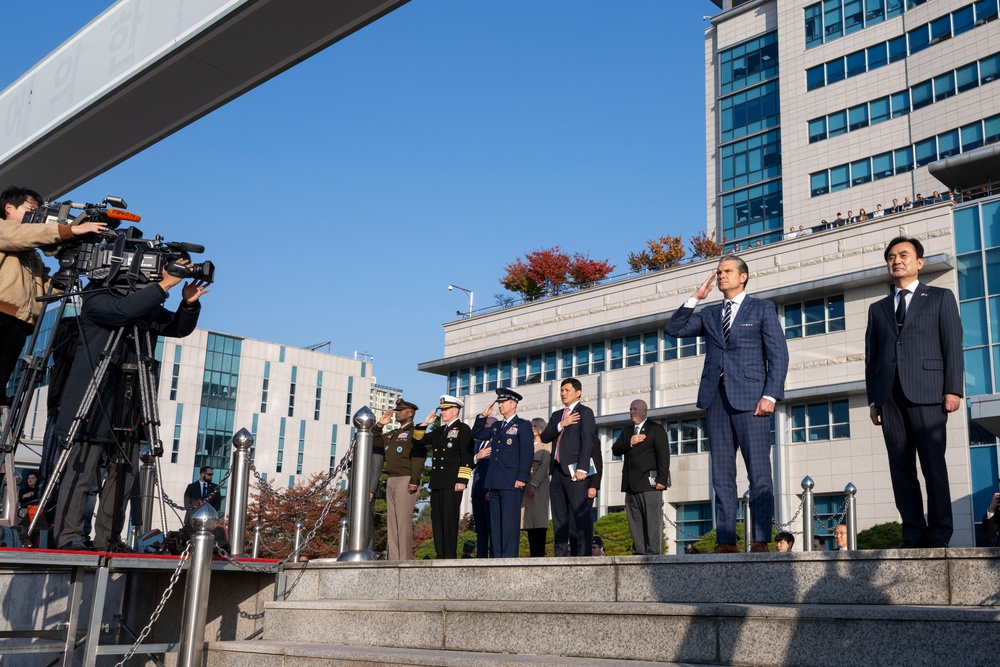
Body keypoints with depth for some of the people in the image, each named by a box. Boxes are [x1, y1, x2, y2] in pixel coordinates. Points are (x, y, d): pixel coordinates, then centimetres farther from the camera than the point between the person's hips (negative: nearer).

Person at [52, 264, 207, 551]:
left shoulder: (148, 307, 16)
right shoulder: (96, 299, -5)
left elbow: (179, 329, 14)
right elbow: (122, 309, -26)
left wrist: (189, 304, -6)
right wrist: (164, 284, -26)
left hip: (128, 407, 7)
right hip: (92, 401, -7)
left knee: (124, 473, 5)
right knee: (81, 470, -6)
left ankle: (108, 539, 11)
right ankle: (69, 536, -1)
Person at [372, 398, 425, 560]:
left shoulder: (414, 432, -4)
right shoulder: (392, 434, 22)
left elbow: (418, 457, -14)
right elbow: (373, 441, 30)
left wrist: (414, 481, -22)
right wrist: (379, 425, 16)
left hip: (405, 480, -8)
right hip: (391, 480, 9)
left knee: (403, 521, -11)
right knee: (391, 522, 6)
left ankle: (405, 560, -11)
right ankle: (393, 559, 9)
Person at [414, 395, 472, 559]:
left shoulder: (463, 429, -2)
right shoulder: (439, 431, 22)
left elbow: (467, 456, -11)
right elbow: (418, 440, 21)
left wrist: (462, 480, -18)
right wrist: (425, 423, 10)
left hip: (452, 483, -8)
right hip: (437, 482, 8)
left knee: (450, 520, -7)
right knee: (437, 520, 7)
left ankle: (450, 556, -5)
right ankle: (440, 555, 12)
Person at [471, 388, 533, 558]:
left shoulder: (523, 425, 0)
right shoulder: (496, 426, 21)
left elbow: (527, 452, -8)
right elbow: (476, 434, 25)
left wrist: (522, 477, -16)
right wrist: (483, 416, 13)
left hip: (511, 482, -7)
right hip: (495, 482, 7)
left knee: (510, 522, -9)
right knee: (495, 522, 7)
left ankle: (509, 557, -9)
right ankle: (497, 557, 10)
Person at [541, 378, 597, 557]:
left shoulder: (585, 412, 1)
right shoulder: (556, 415, 23)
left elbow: (587, 441, -10)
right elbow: (545, 437, 9)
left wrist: (582, 468, -19)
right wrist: (561, 425, -7)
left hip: (574, 470, -7)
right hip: (557, 470, 7)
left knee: (581, 514, -10)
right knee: (559, 516, 6)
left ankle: (584, 554, -12)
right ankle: (561, 553, 9)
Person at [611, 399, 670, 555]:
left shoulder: (656, 429, 3)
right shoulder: (626, 430, 22)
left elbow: (663, 456, -5)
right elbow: (615, 450, 10)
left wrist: (662, 480, -14)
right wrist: (630, 442, -9)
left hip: (650, 483, -6)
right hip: (631, 484, 6)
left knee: (652, 522, -8)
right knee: (635, 522, 4)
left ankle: (653, 554, -10)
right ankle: (639, 553, 7)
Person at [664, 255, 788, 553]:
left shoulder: (762, 309, 9)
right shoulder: (709, 314, 21)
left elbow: (778, 354, 1)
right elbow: (674, 329, 12)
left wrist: (770, 395, -11)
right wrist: (696, 298, 7)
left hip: (750, 399, -4)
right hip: (717, 398, 5)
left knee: (759, 473, -7)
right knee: (722, 475, 2)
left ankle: (761, 541, -6)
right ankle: (725, 541, 4)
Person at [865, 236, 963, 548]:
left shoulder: (940, 298, 13)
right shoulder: (878, 308, 22)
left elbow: (953, 346, 3)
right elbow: (871, 356, 16)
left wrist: (953, 389, -8)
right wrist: (873, 399, 7)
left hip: (926, 393, -3)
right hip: (890, 396, 4)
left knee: (933, 464, -5)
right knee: (901, 468, 1)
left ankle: (939, 535, -1)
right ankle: (913, 535, 3)